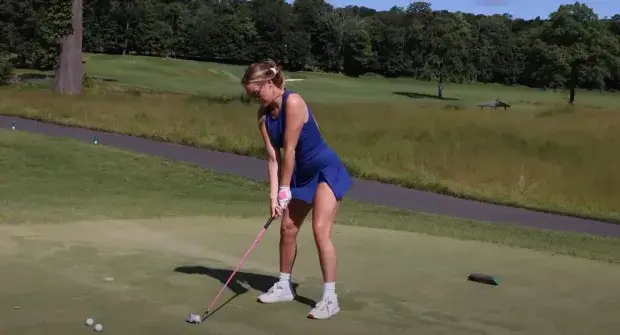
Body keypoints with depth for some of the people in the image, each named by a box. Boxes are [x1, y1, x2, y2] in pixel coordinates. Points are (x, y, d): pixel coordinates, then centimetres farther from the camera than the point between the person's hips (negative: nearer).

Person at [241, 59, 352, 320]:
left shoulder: (293, 102, -25)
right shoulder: (263, 114, -3)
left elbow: (289, 151, -24)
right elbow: (273, 157, -7)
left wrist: (285, 189, -19)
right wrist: (274, 194, -15)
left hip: (326, 171, -8)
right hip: (302, 174, 8)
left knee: (320, 229, -17)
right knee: (287, 228, 11)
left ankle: (330, 298, -12)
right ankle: (284, 286, 27)